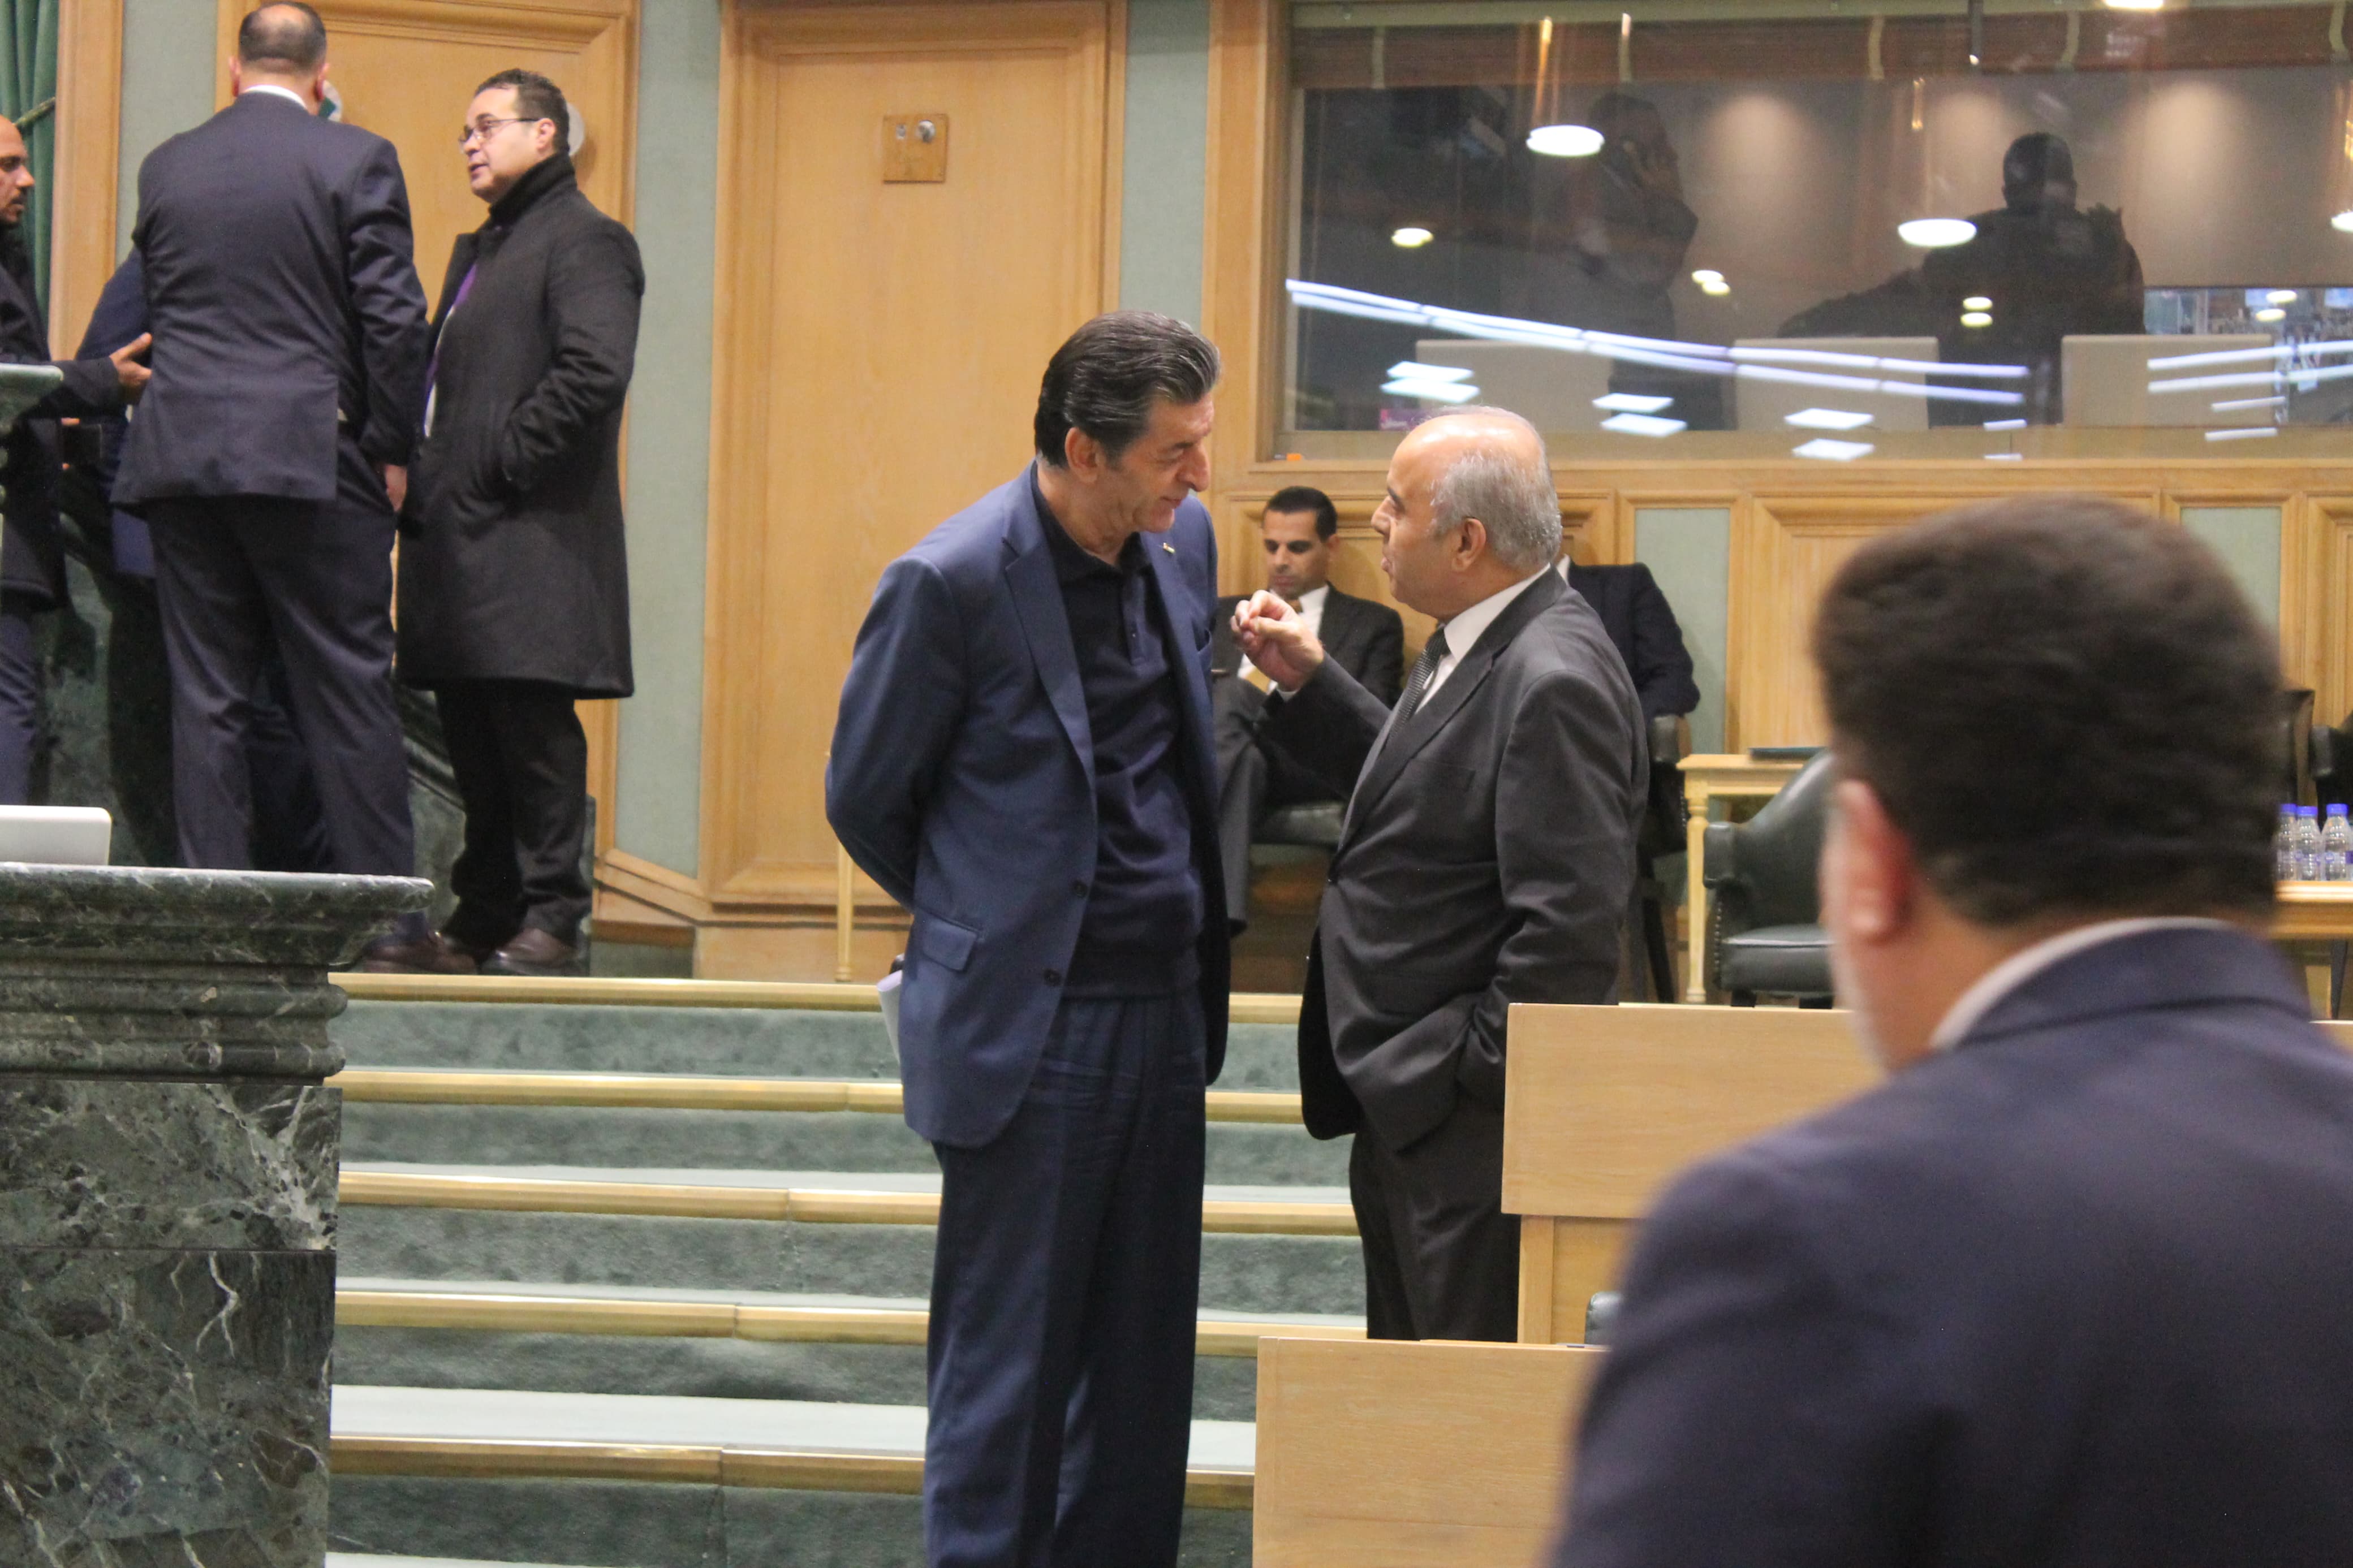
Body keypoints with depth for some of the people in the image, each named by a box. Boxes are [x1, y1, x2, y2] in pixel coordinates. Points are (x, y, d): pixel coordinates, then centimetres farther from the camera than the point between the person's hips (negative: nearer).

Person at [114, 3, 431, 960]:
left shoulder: (166, 167, 9)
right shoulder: (356, 162, -3)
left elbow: (160, 306, 17)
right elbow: (393, 317, -7)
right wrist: (392, 448, 0)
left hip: (181, 452, 3)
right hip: (315, 455, -3)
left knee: (207, 699, 5)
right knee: (348, 692, 0)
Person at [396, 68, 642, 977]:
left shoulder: (585, 243, -5)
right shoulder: (481, 252, 24)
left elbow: (595, 371, -18)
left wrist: (506, 462, -17)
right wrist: (424, 475, 11)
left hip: (533, 539, -9)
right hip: (457, 537, 9)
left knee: (534, 729, -8)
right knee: (473, 733, 10)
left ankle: (550, 922, -5)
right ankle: (485, 917, 16)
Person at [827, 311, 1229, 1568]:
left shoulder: (1183, 543, 5)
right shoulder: (952, 581, -14)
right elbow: (864, 799, -2)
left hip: (1164, 1011, 6)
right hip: (1025, 1027, -6)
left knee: (1142, 1364, 11)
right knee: (1007, 1368, 0)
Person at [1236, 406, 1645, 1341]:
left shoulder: (1554, 682, -23)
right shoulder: (1472, 648, 9)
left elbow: (1569, 924, -26)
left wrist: (1473, 1072, -19)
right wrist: (1309, 684, 14)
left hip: (1471, 1124, -11)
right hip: (1405, 1110, 11)